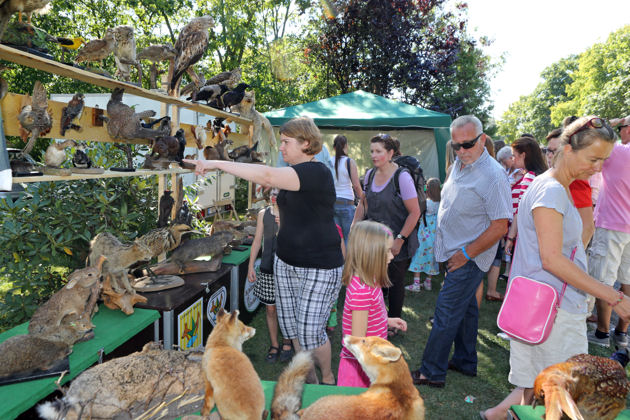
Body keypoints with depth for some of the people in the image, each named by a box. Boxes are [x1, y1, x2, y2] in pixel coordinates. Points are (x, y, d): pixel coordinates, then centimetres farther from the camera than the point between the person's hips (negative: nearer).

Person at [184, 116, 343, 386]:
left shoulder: (316, 172, -20)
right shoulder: (293, 173, 11)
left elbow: (267, 176, -34)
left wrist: (218, 164, -30)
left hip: (319, 267, -9)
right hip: (286, 262, 9)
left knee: (310, 331, -3)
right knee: (291, 326, 13)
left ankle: (328, 378, 26)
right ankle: (309, 377, 35)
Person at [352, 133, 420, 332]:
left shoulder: (402, 177, -16)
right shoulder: (370, 174, 3)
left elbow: (415, 212, -16)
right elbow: (364, 204, 16)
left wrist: (400, 239, -17)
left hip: (396, 242, -5)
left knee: (395, 283, 9)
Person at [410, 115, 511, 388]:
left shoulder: (493, 176, -20)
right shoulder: (459, 165, 7)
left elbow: (500, 226, -21)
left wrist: (465, 253, -18)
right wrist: (444, 246, 16)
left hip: (469, 259, -9)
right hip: (454, 253, 9)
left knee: (446, 313, -3)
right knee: (465, 308, 20)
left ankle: (432, 373, 10)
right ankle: (466, 362, 36)